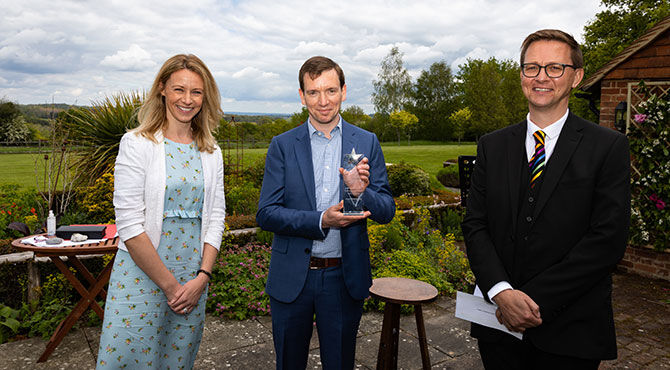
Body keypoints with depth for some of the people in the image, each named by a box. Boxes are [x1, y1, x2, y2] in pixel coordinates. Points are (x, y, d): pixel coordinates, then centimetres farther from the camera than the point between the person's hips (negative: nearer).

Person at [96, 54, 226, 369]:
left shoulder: (211, 152, 7)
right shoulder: (137, 143, -7)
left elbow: (215, 217, 7)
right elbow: (129, 225, -12)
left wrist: (202, 278, -5)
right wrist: (169, 285, -11)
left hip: (194, 280, 4)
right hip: (142, 275, -3)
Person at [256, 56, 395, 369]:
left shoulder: (367, 143, 1)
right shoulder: (282, 145, -2)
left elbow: (387, 211, -1)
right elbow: (266, 214, -7)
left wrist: (361, 192, -23)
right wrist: (321, 220, -21)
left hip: (344, 277, 0)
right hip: (292, 278, 0)